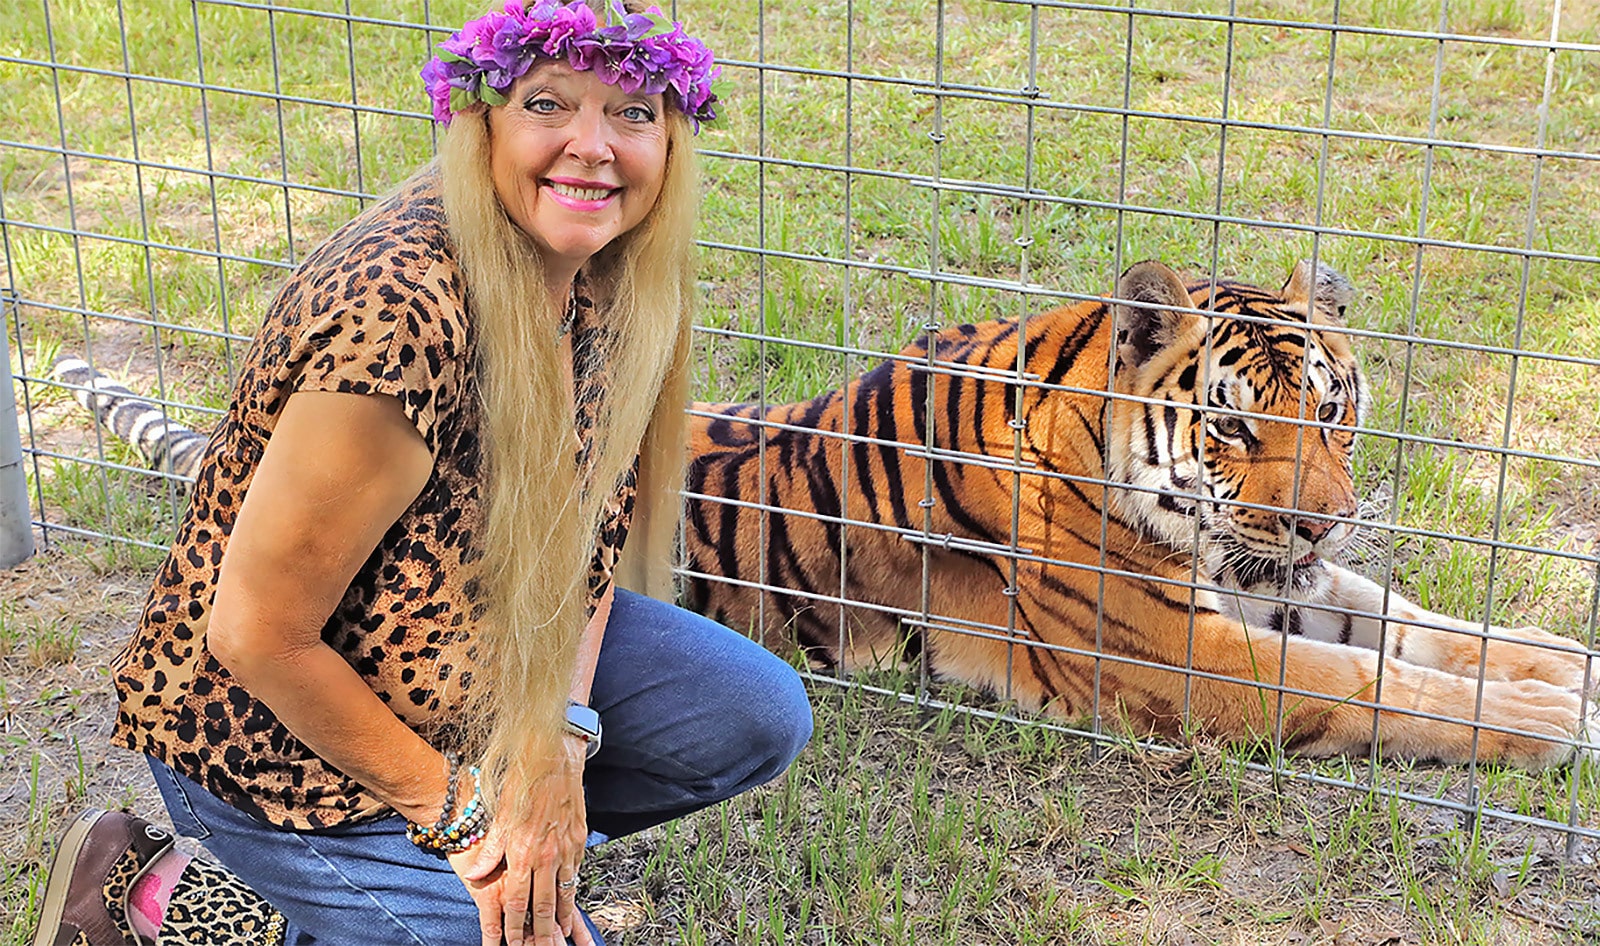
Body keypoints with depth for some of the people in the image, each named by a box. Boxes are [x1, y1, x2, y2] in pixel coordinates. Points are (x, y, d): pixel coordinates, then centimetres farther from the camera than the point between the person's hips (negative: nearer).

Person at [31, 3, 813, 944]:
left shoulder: (610, 276, -9)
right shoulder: (404, 316, -34)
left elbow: (591, 510, 2)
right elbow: (257, 632, -28)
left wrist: (557, 737, -12)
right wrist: (451, 798, -16)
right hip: (281, 731, -7)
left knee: (761, 717, 0)